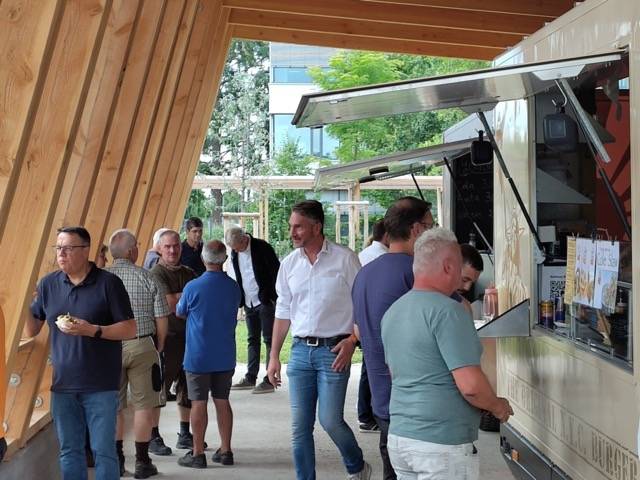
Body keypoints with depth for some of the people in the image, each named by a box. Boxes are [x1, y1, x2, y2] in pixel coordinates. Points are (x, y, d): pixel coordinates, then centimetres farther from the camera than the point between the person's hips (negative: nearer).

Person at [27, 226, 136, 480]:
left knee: (104, 452, 2)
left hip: (100, 386, -4)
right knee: (69, 452, 12)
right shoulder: (48, 284, 5)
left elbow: (130, 329, -7)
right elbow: (31, 330, 9)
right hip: (63, 384, 4)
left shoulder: (108, 283, -7)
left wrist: (92, 330, -20)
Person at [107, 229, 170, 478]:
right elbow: (161, 318, -4)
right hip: (142, 346, -1)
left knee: (113, 406, 12)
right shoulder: (147, 277, -6)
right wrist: (159, 345, 11)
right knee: (143, 405, 6)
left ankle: (116, 460, 16)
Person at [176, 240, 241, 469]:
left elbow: (180, 312, 4)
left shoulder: (193, 287, -13)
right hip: (225, 356, 4)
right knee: (222, 401, 11)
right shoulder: (234, 287, -2)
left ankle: (198, 454, 6)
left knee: (198, 403, 2)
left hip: (198, 356, -4)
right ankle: (225, 451, 15)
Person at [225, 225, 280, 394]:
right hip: (249, 303, 7)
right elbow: (234, 276, 14)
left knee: (269, 340, -4)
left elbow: (276, 272, -11)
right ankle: (250, 378, 18)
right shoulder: (234, 252, 6)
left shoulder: (262, 248, -13)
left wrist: (274, 298, -13)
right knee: (252, 340, 12)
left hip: (265, 301, -7)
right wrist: (238, 300, 5)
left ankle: (269, 380, -3)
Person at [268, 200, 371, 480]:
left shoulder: (344, 259, -5)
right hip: (300, 350, 5)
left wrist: (352, 342, -12)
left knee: (330, 420, -7)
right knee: (299, 426, 4)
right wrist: (274, 356, 11)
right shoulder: (289, 263, 8)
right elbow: (283, 312, 13)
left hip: (333, 350, -4)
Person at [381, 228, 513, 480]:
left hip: (398, 437, 8)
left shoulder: (392, 312, 10)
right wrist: (497, 406, -2)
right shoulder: (447, 311, -16)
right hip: (441, 447, -8)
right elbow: (471, 386, -20)